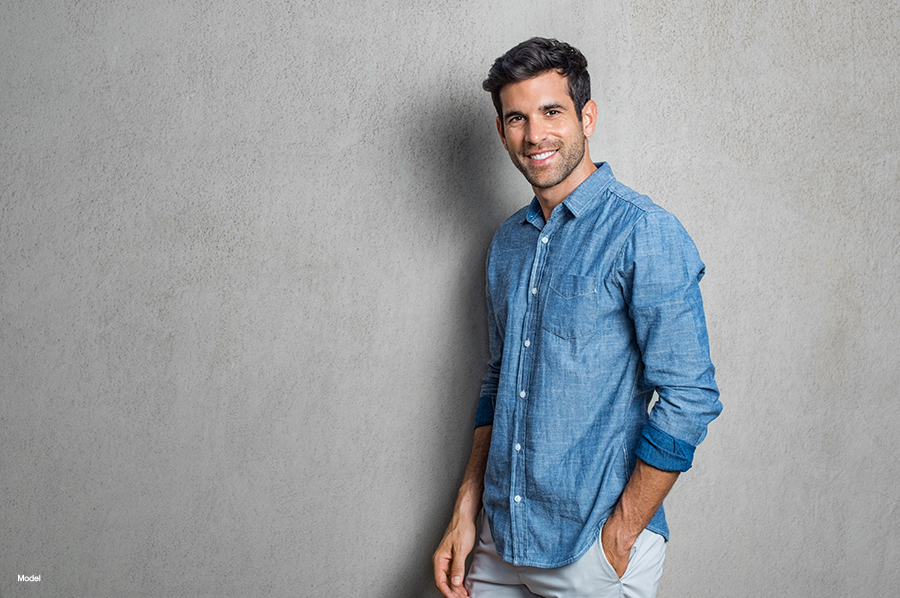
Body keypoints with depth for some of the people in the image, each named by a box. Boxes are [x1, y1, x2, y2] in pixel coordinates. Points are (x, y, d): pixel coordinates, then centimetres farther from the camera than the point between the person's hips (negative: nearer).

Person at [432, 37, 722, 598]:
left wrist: (620, 537, -15)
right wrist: (466, 513, 8)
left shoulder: (645, 232, -14)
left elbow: (689, 399, -16)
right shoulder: (508, 242, 7)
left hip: (594, 550, -6)